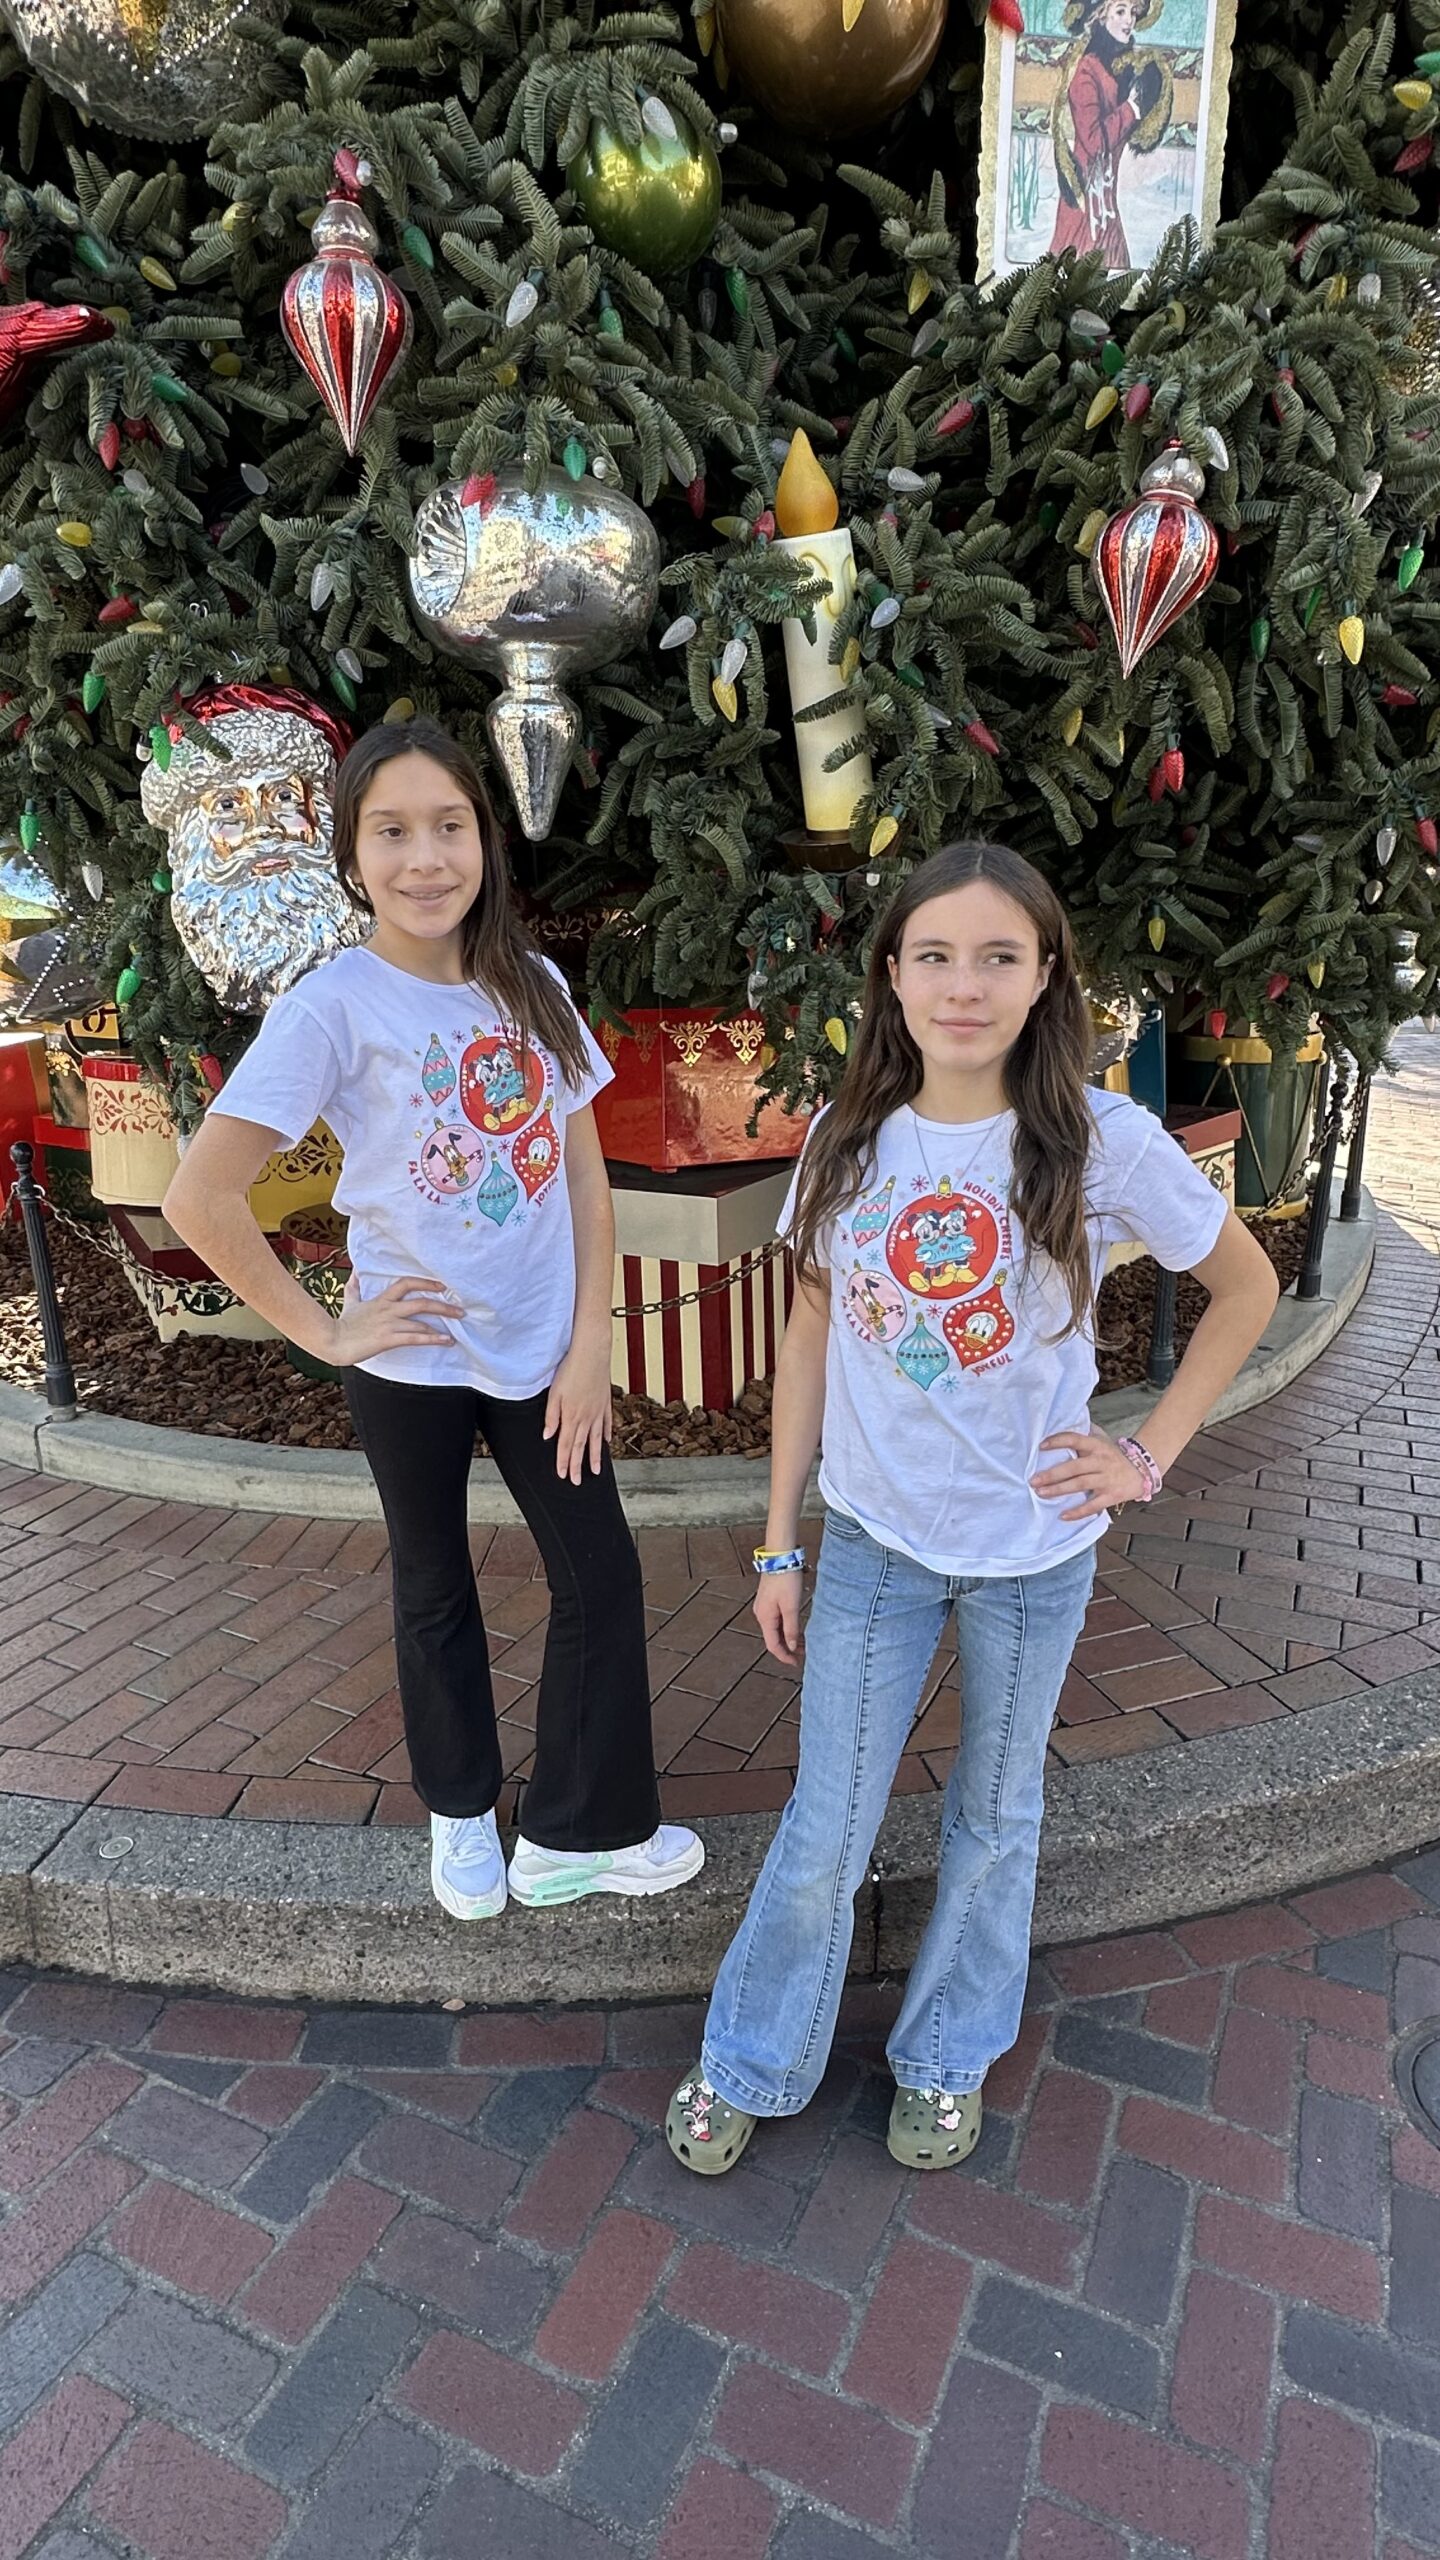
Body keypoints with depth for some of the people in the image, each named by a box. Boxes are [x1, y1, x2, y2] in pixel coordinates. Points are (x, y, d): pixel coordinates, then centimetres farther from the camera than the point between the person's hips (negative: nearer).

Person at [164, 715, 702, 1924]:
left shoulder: (529, 984, -2)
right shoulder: (333, 1008, -15)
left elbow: (586, 1174, 0)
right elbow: (200, 1197, -20)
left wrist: (590, 1346, -5)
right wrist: (323, 1330, -15)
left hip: (542, 1350, 4)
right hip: (413, 1359, -3)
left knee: (602, 1576, 6)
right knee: (437, 1593, 15)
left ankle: (576, 1832, 27)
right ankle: (462, 1813, 40)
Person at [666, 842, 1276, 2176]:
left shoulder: (1102, 1141, -14)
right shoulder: (849, 1141, -6)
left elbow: (1246, 1287, 0)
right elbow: (810, 1338, 1)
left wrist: (1149, 1453, -6)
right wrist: (780, 1544, 2)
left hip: (1034, 1551, -1)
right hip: (871, 1538, 1)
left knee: (994, 1816, 20)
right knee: (823, 1833, 10)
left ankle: (947, 2056, 45)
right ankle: (745, 2066, 37)